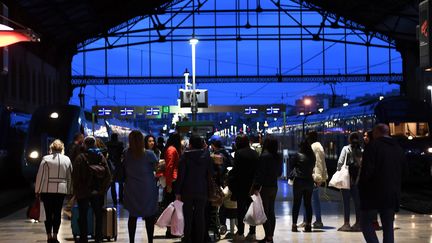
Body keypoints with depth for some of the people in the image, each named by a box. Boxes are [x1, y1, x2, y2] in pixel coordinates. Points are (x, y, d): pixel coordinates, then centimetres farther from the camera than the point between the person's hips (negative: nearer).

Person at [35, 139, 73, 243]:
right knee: (57, 213, 7)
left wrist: (37, 190, 3)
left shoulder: (46, 159, -5)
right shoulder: (66, 159, 3)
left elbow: (40, 176, -4)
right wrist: (69, 190, 14)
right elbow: (70, 177, 7)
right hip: (61, 190, 1)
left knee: (48, 214, 5)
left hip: (47, 190, -1)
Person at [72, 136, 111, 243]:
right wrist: (103, 189, 3)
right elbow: (108, 175, -3)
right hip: (98, 192, 3)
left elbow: (75, 176, -12)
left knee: (83, 216, 6)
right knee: (98, 215, 12)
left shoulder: (80, 158, -9)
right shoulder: (101, 157, 1)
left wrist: (76, 190, -2)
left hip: (83, 192, -3)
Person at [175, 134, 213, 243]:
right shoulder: (206, 155, -4)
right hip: (202, 191, 2)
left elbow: (180, 175, -10)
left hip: (187, 190, -2)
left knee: (188, 217, 7)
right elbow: (210, 173, 1)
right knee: (200, 216, 8)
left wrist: (178, 191, -6)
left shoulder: (185, 156, -11)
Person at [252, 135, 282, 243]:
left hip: (265, 187, -7)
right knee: (271, 212, 12)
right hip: (274, 186, 7)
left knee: (265, 213, -4)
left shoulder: (264, 156, -16)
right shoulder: (278, 157, 5)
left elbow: (260, 173, -18)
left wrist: (256, 187, -17)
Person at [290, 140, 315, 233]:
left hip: (299, 181, -3)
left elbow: (292, 166, 1)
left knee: (296, 203, 2)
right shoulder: (312, 157, 1)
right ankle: (308, 225, 6)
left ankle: (294, 225, 1)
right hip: (309, 181, 3)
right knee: (308, 203, 8)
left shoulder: (298, 155, -7)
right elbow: (312, 167, 10)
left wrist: (291, 176, 18)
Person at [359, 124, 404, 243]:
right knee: (388, 226, 10)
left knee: (366, 223, 3)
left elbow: (367, 171, -16)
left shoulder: (373, 146, -10)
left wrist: (361, 186, -3)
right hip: (392, 195, 6)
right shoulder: (399, 149, 11)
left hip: (373, 193, -6)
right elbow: (401, 172, 13)